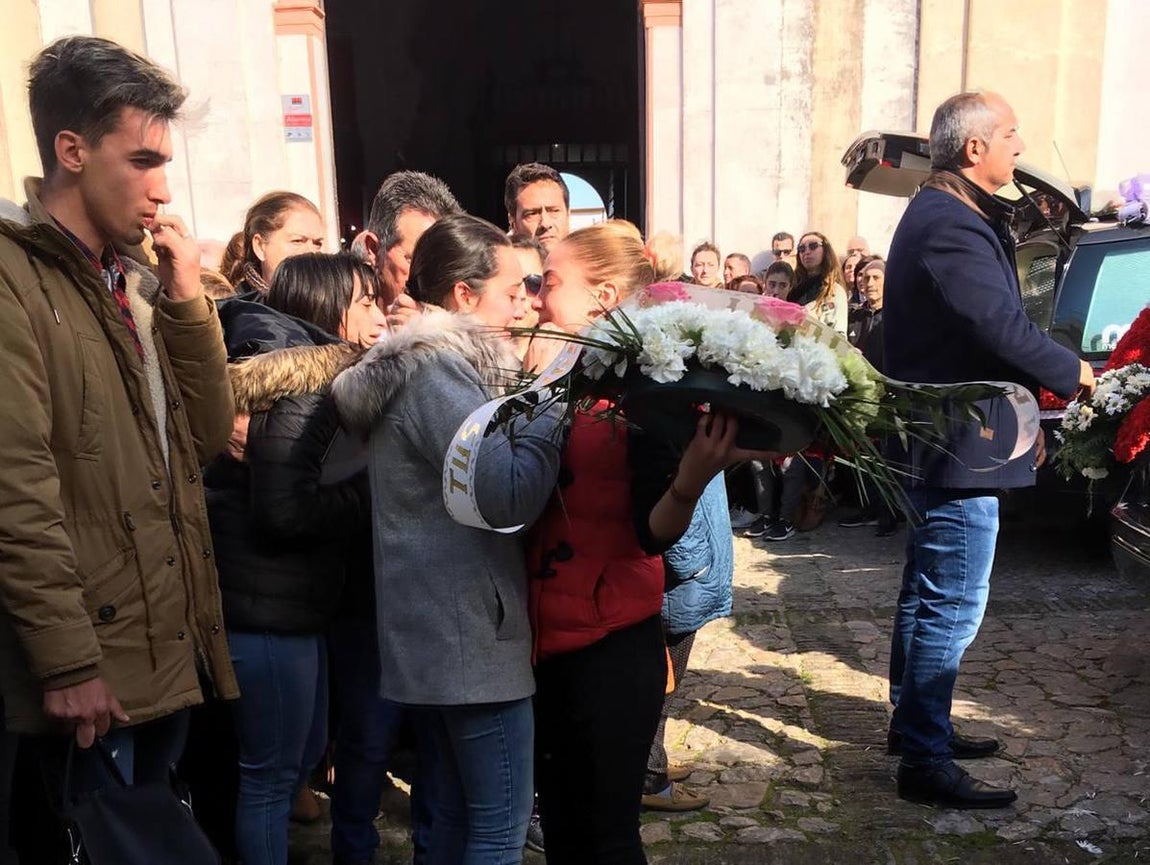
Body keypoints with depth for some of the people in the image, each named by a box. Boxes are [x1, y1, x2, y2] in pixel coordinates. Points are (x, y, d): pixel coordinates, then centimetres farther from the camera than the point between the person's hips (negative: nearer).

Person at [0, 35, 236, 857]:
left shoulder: (138, 278, 13)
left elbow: (207, 438, 8)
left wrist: (187, 298, 0)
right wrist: (67, 661, -18)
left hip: (173, 649, 8)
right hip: (90, 665, -7)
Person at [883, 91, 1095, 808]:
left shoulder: (943, 215, 16)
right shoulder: (952, 226, -19)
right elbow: (1004, 328, -26)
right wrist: (1072, 371, -8)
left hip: (938, 443, 11)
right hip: (961, 447, -11)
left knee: (928, 595, 19)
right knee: (954, 609, -4)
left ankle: (915, 722, 33)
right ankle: (926, 761, 6)